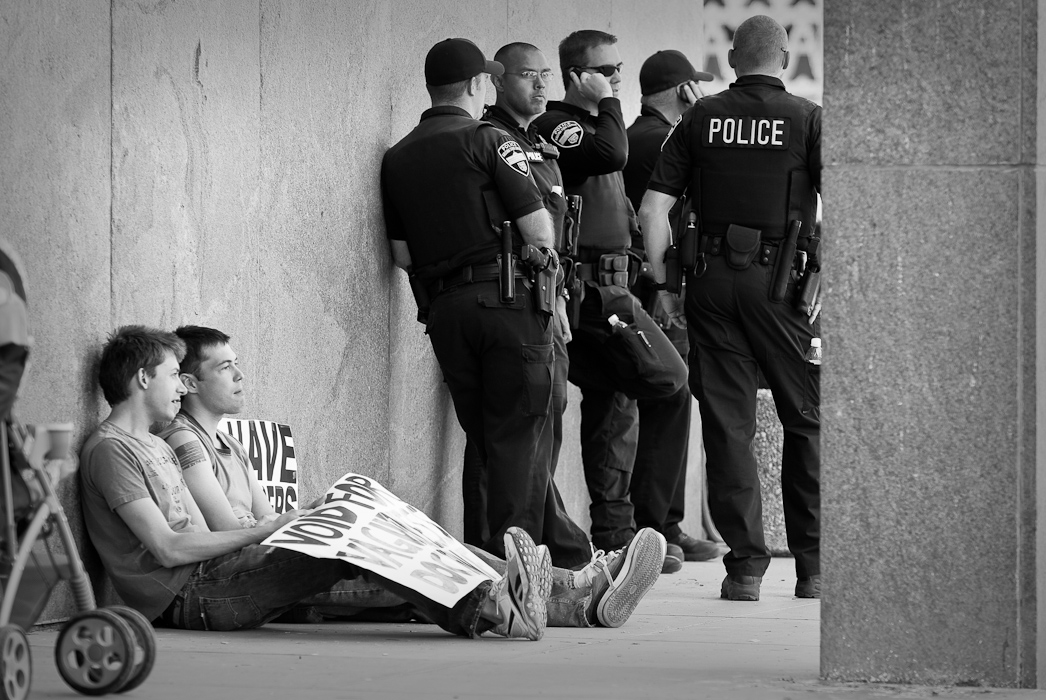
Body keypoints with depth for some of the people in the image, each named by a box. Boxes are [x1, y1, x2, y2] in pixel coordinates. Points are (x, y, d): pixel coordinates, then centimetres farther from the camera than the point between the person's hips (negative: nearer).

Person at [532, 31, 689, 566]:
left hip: (607, 285, 10)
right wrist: (606, 101, -14)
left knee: (613, 403, 10)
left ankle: (614, 536, 13)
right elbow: (612, 154, -27)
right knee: (672, 383, -13)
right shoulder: (554, 126, -9)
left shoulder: (593, 124, 23)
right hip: (590, 285, -10)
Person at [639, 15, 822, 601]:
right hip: (781, 281, -2)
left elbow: (653, 209, 3)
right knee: (808, 420, 9)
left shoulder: (701, 119, 7)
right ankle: (813, 565, 9)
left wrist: (663, 285, 9)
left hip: (712, 280, 2)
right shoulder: (808, 119, 1)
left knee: (728, 423, 5)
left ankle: (745, 564, 2)